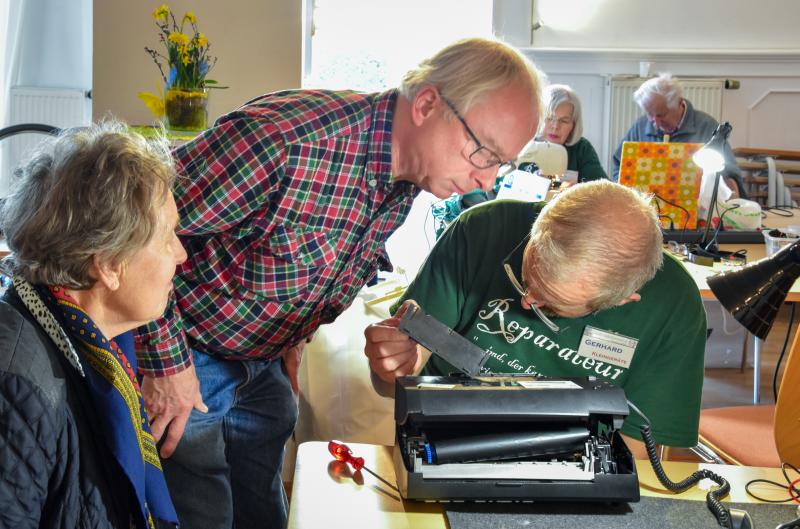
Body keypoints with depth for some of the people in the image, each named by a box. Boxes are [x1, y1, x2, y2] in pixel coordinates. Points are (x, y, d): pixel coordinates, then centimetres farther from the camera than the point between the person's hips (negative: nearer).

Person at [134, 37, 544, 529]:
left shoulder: (407, 182, -6)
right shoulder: (289, 137, -34)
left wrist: (293, 339, 13)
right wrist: (167, 360, -25)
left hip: (264, 361, 7)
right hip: (189, 356, -7)